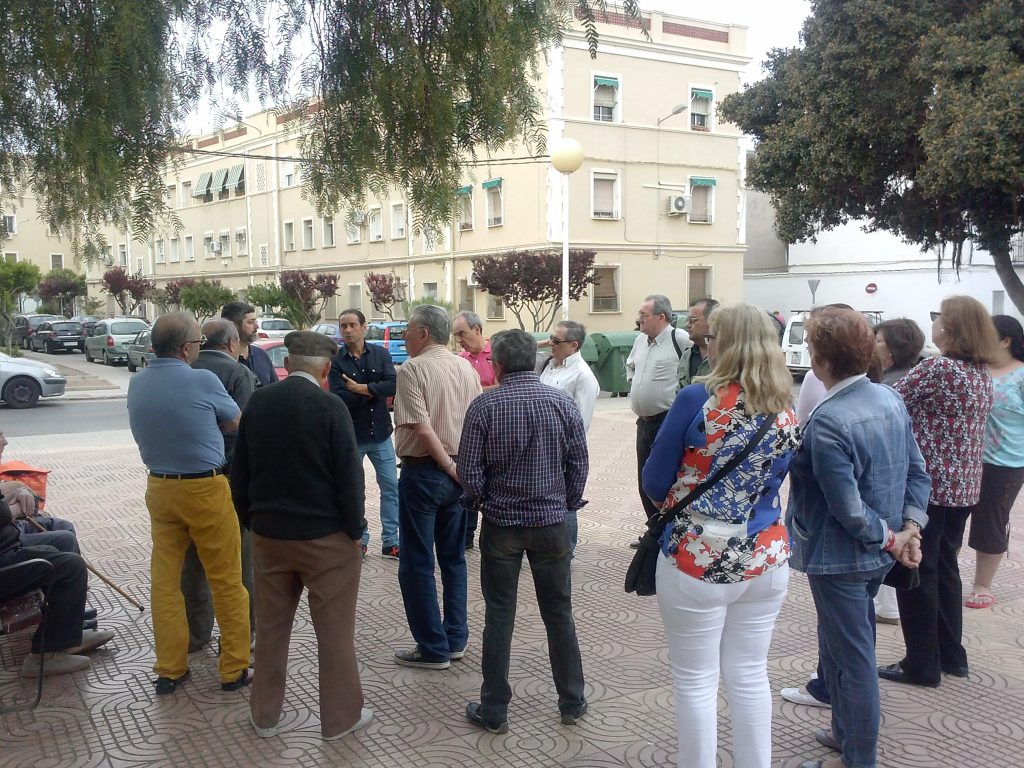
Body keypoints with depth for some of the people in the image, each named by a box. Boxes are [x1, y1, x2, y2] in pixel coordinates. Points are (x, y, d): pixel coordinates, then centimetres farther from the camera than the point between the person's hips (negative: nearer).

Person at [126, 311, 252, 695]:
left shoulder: (136, 384, 1)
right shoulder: (202, 381, -16)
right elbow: (234, 423, 0)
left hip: (160, 487, 6)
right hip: (205, 489, -5)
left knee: (165, 578, 11)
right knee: (226, 580, 5)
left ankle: (169, 669, 19)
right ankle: (234, 669, 13)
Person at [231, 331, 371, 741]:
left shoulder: (257, 403, 0)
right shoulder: (330, 407, -15)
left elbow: (240, 471, 7)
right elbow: (348, 475, -15)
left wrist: (250, 520, 17)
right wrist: (356, 530, -4)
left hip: (269, 533, 5)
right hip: (327, 536, -5)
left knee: (270, 627, 16)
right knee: (334, 630, 7)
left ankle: (265, 715, 28)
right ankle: (340, 716, 17)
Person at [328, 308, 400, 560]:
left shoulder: (380, 354, -1)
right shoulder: (336, 360, -7)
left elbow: (392, 385, -14)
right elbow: (340, 398, -18)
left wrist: (361, 388, -19)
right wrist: (375, 391, -14)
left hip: (380, 433, 2)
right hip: (350, 436, -2)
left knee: (391, 487, 4)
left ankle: (390, 542, 14)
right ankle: (359, 539, 21)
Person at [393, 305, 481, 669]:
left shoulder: (412, 370, -13)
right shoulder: (467, 369, 7)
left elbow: (422, 428, -20)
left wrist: (449, 467, -14)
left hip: (423, 472, -7)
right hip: (459, 472, 7)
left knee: (417, 565, 3)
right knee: (453, 559, 16)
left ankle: (433, 649, 7)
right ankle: (455, 639, 22)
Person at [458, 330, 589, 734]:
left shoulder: (484, 406, -11)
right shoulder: (563, 403, -6)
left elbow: (469, 472, -11)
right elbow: (579, 464, -2)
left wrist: (482, 500, 8)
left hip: (500, 523, -1)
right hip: (551, 522, 2)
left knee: (499, 616, 8)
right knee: (559, 613, 14)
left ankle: (494, 711, 16)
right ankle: (572, 703, 24)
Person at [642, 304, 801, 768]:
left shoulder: (697, 399, -13)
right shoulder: (786, 415, 2)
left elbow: (654, 481, -4)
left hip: (697, 559, -5)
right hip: (765, 558, 5)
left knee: (696, 682, 8)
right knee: (750, 678, 16)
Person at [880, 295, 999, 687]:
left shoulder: (936, 369, -18)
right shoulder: (983, 374, 8)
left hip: (927, 484, -8)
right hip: (963, 485, 8)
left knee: (916, 571, 3)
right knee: (945, 567, 19)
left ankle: (922, 665, 10)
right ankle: (951, 655, 27)